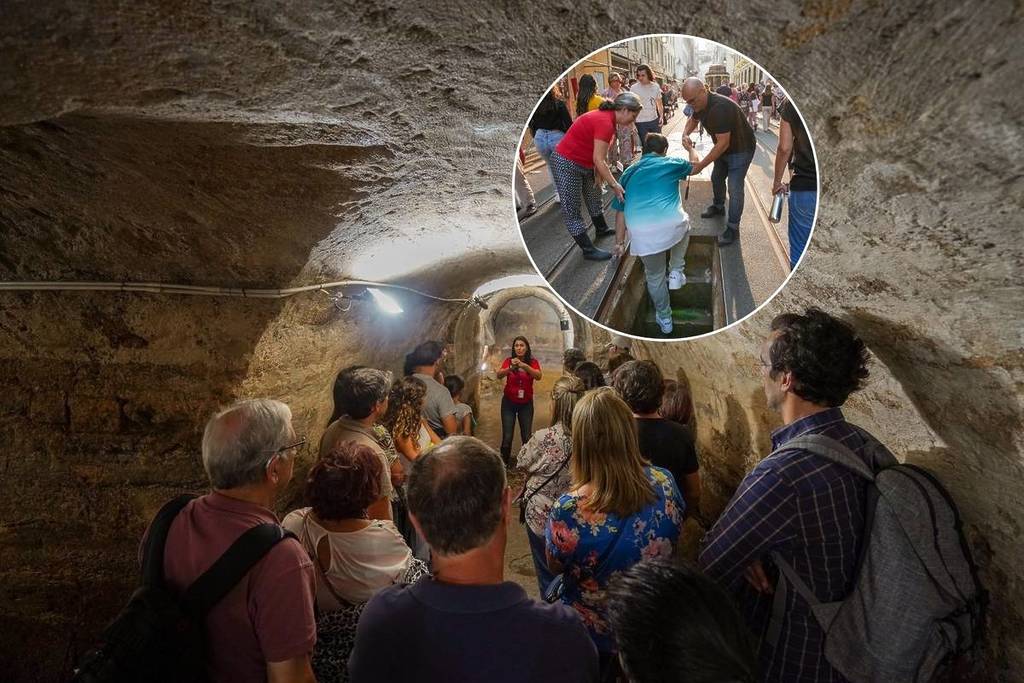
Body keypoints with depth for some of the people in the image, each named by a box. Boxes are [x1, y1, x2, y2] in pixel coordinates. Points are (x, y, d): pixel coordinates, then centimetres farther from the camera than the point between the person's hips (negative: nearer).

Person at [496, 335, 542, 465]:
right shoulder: (508, 361, -6)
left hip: (526, 403, 0)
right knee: (507, 437, -5)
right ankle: (504, 462, 14)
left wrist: (524, 366, -40)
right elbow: (499, 375, -21)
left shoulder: (533, 362, -6)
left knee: (527, 437, -1)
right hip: (509, 402, 0)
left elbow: (538, 376, -24)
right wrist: (510, 368, -41)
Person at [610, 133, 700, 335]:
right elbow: (695, 165, 44)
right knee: (684, 224, 38)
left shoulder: (629, 172, 25)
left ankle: (664, 319, 36)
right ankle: (676, 272, 32)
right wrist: (690, 147, 65)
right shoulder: (671, 163, 22)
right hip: (671, 224, 0)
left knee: (655, 276, 23)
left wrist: (619, 243, 31)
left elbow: (620, 211, 24)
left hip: (640, 232, 1)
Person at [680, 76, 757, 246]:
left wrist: (701, 165, -34)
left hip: (740, 149, -9)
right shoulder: (700, 105, -8)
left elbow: (723, 143, -37)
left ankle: (733, 228, -3)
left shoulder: (720, 108, -37)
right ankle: (718, 206, 47)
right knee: (716, 178, 23)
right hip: (723, 148, 9)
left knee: (734, 189, -11)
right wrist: (685, 134, -7)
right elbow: (693, 119, 16)